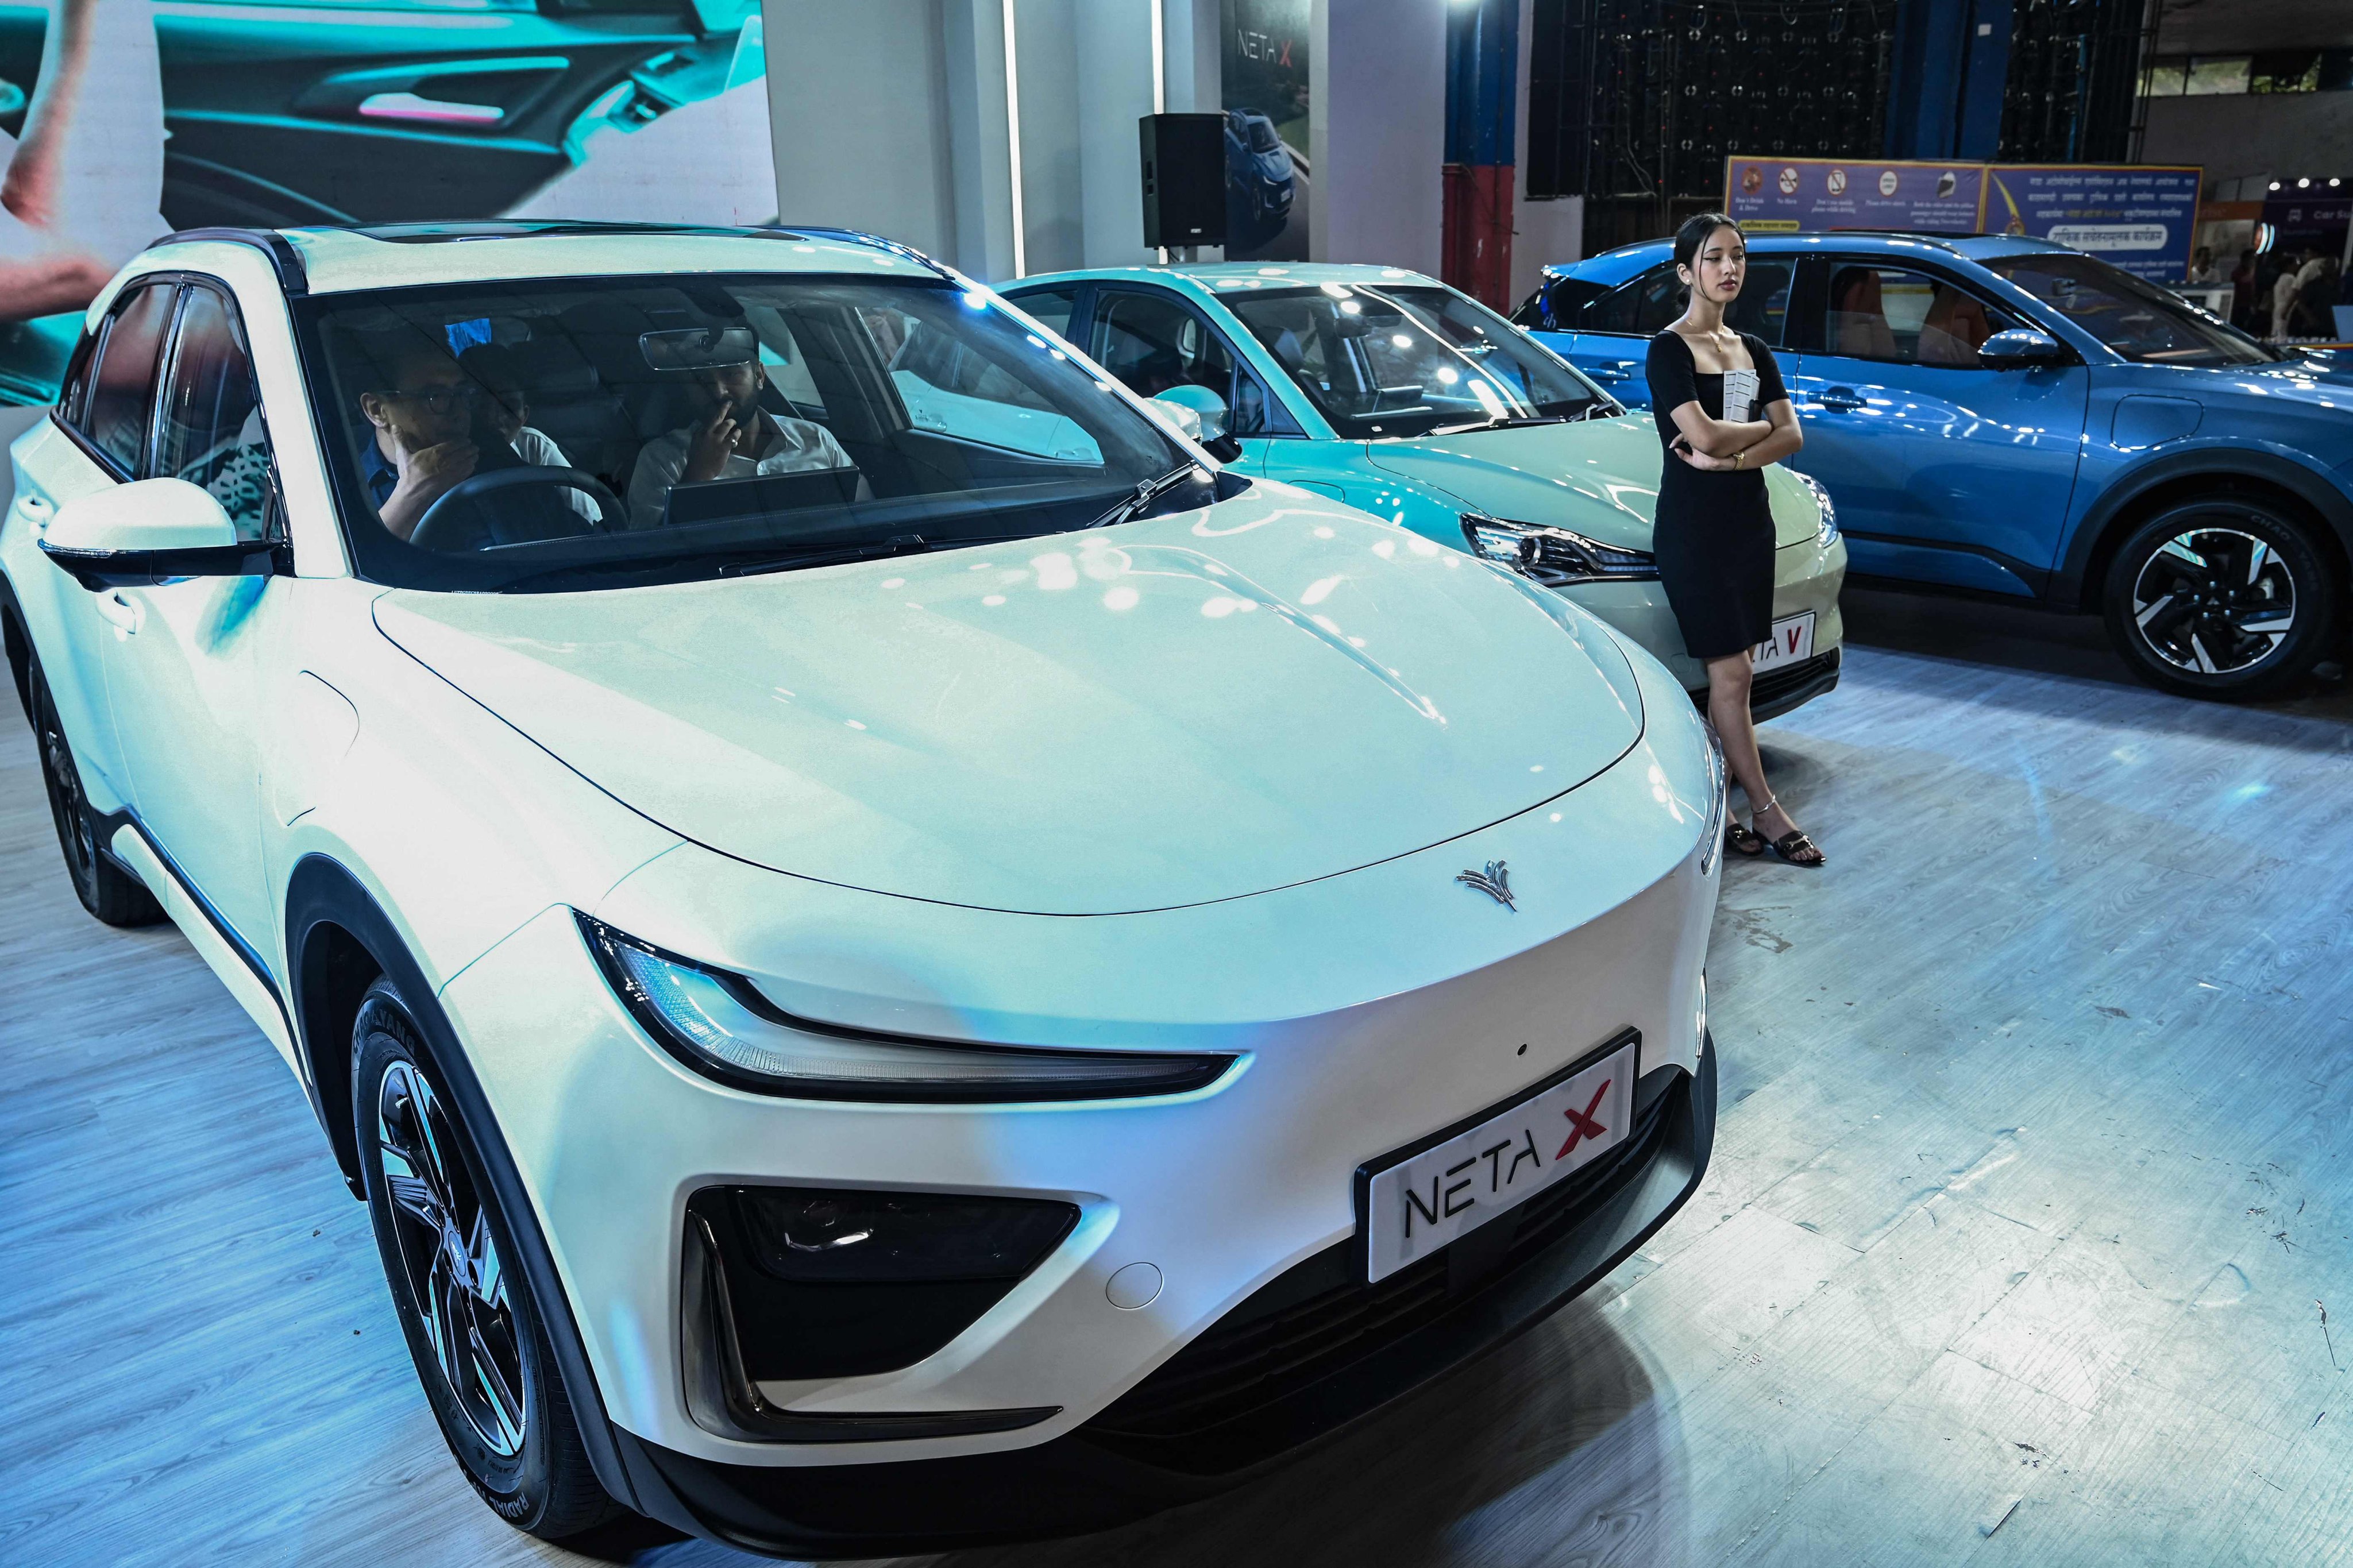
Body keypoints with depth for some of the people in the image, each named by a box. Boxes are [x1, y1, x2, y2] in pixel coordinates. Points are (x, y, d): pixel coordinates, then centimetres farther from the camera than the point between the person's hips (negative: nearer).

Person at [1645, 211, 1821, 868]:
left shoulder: (1753, 351, 15)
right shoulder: (1670, 348, -5)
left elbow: (1791, 437, 5)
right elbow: (1702, 434, -18)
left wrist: (1728, 456, -13)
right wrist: (1761, 429, 0)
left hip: (1749, 518, 7)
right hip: (1692, 523, -6)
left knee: (1730, 672, 4)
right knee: (1731, 672, -6)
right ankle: (1766, 812, 0)